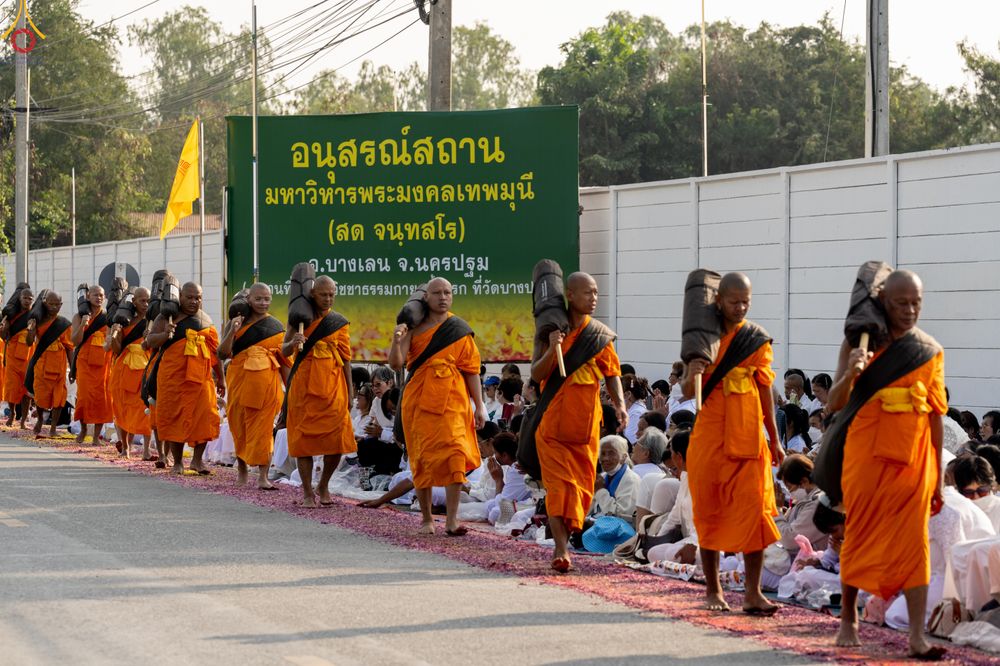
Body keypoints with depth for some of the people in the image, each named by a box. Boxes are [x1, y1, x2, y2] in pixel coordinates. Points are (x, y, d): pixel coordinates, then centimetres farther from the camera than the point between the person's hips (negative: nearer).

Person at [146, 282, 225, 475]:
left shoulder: (205, 319, 16)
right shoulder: (168, 317, 2)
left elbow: (214, 350, 22)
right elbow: (150, 341, -5)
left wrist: (221, 378, 21)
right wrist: (165, 334, -25)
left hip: (201, 376, 3)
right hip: (174, 376, -3)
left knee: (205, 415, -7)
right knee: (174, 416, -1)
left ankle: (197, 459, 4)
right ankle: (177, 462, 8)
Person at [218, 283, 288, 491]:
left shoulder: (276, 326, 7)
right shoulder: (235, 323, 5)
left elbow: (284, 360, 10)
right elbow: (222, 354, -2)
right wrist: (232, 332, -17)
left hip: (267, 383, -1)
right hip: (241, 381, 1)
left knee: (263, 428, -7)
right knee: (240, 427, 8)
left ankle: (263, 477, -10)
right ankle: (242, 470, 24)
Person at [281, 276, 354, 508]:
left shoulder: (339, 323, 7)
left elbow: (346, 358, 9)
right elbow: (284, 352, 4)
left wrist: (350, 392, 5)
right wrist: (293, 342, -19)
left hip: (332, 384, 1)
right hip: (304, 384, -1)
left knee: (336, 439, -5)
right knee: (304, 437, -2)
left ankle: (324, 485, 18)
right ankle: (307, 492, 5)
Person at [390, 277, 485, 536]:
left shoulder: (460, 330, 6)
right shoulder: (414, 328, 6)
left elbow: (471, 369, 7)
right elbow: (396, 364, -1)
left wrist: (479, 405, 2)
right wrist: (397, 342, -21)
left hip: (452, 402, -1)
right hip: (419, 403, 1)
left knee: (454, 456, -13)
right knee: (422, 460, 4)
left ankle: (452, 520, -14)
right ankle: (426, 519, 16)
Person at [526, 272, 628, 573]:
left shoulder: (600, 335, 4)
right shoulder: (550, 331, 2)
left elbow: (612, 375, 3)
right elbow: (536, 375, -2)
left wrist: (620, 405, -14)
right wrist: (552, 349, -19)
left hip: (584, 423, 2)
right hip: (552, 421, -2)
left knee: (581, 484, 3)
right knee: (558, 484, -10)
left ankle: (563, 540, 20)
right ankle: (561, 549, -15)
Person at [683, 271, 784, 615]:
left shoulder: (757, 339, 5)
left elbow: (764, 391, 10)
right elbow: (688, 392, 7)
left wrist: (774, 439, 9)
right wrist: (692, 375, -16)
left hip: (748, 438, 0)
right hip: (709, 435, 0)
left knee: (754, 509, -8)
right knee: (709, 512, 4)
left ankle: (753, 592, -8)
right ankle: (713, 590, 14)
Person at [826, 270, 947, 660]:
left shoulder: (930, 351, 5)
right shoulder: (859, 343, 0)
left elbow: (937, 416, 8)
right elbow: (835, 403, -6)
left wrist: (939, 478, 8)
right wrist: (851, 373, -28)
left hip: (914, 458, 1)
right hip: (867, 453, -1)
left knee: (914, 540, -5)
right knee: (861, 535, 6)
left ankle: (917, 636, -8)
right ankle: (848, 619, 22)